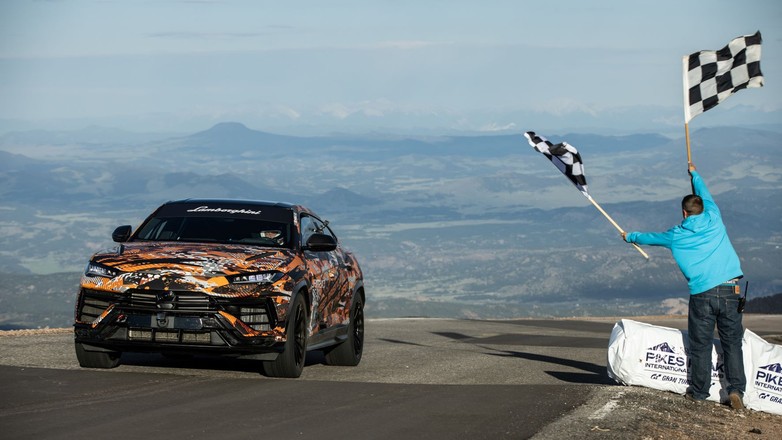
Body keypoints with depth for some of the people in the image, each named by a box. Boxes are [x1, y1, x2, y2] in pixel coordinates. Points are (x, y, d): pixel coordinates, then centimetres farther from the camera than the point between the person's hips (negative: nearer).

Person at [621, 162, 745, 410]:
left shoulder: (676, 236, 10)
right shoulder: (714, 220, 10)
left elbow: (651, 238, 30)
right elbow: (705, 195, 30)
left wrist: (631, 237, 51)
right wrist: (694, 174, 49)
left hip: (701, 294, -1)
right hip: (729, 291, 1)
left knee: (700, 345, 7)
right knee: (732, 343, 4)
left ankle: (698, 392, 13)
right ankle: (736, 390, -5)